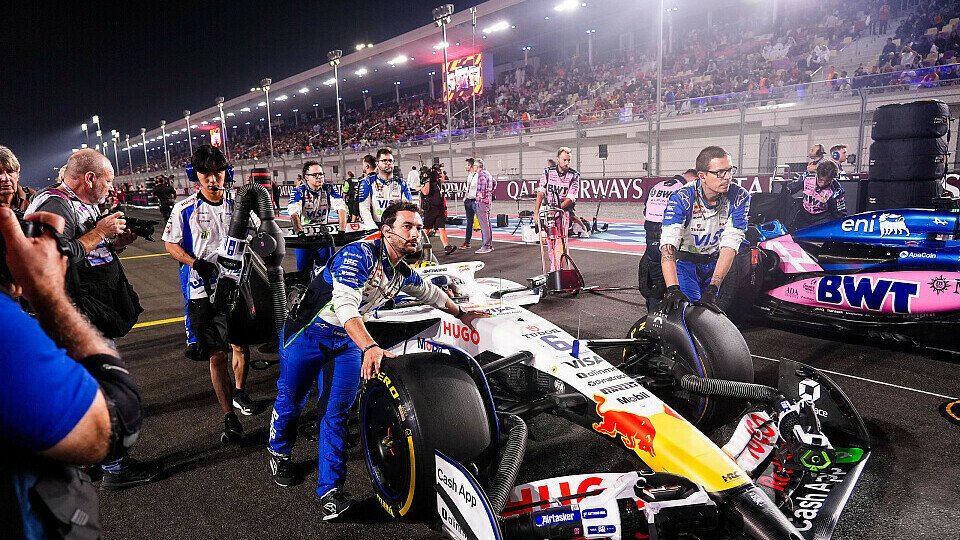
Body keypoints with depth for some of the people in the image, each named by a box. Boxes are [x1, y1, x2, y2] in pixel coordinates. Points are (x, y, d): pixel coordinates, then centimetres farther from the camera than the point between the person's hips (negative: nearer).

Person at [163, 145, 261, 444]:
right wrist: (196, 263, -15)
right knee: (217, 356, 0)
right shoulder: (185, 209, -4)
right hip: (204, 291, -3)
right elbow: (170, 244, 2)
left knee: (241, 346, 12)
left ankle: (239, 392, 39)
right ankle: (229, 418, 9)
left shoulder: (236, 206, 5)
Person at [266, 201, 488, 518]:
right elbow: (345, 305, -34)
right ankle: (279, 452, 42)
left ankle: (330, 489, 7)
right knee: (290, 401, 12)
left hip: (347, 342, 5)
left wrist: (461, 314, 34)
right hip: (307, 333, -5)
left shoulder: (403, 274, 2)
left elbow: (431, 293, 23)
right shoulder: (359, 254, -23)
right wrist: (370, 347, -45)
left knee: (336, 413, -3)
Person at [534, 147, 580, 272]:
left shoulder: (574, 176, -2)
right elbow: (541, 193, 2)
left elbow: (570, 198, -8)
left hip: (563, 211, -2)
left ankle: (555, 271, -11)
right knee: (549, 242, 4)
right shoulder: (548, 172, 4)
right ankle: (555, 269, 15)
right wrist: (536, 212, -4)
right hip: (546, 212, 2)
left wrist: (557, 209, -20)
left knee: (559, 241, -12)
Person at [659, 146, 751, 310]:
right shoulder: (682, 199, -24)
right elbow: (668, 245, -36)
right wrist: (673, 290, -50)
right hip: (685, 261, -3)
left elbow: (730, 245, -22)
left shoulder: (740, 197, -16)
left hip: (717, 262, 3)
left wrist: (712, 290, -33)